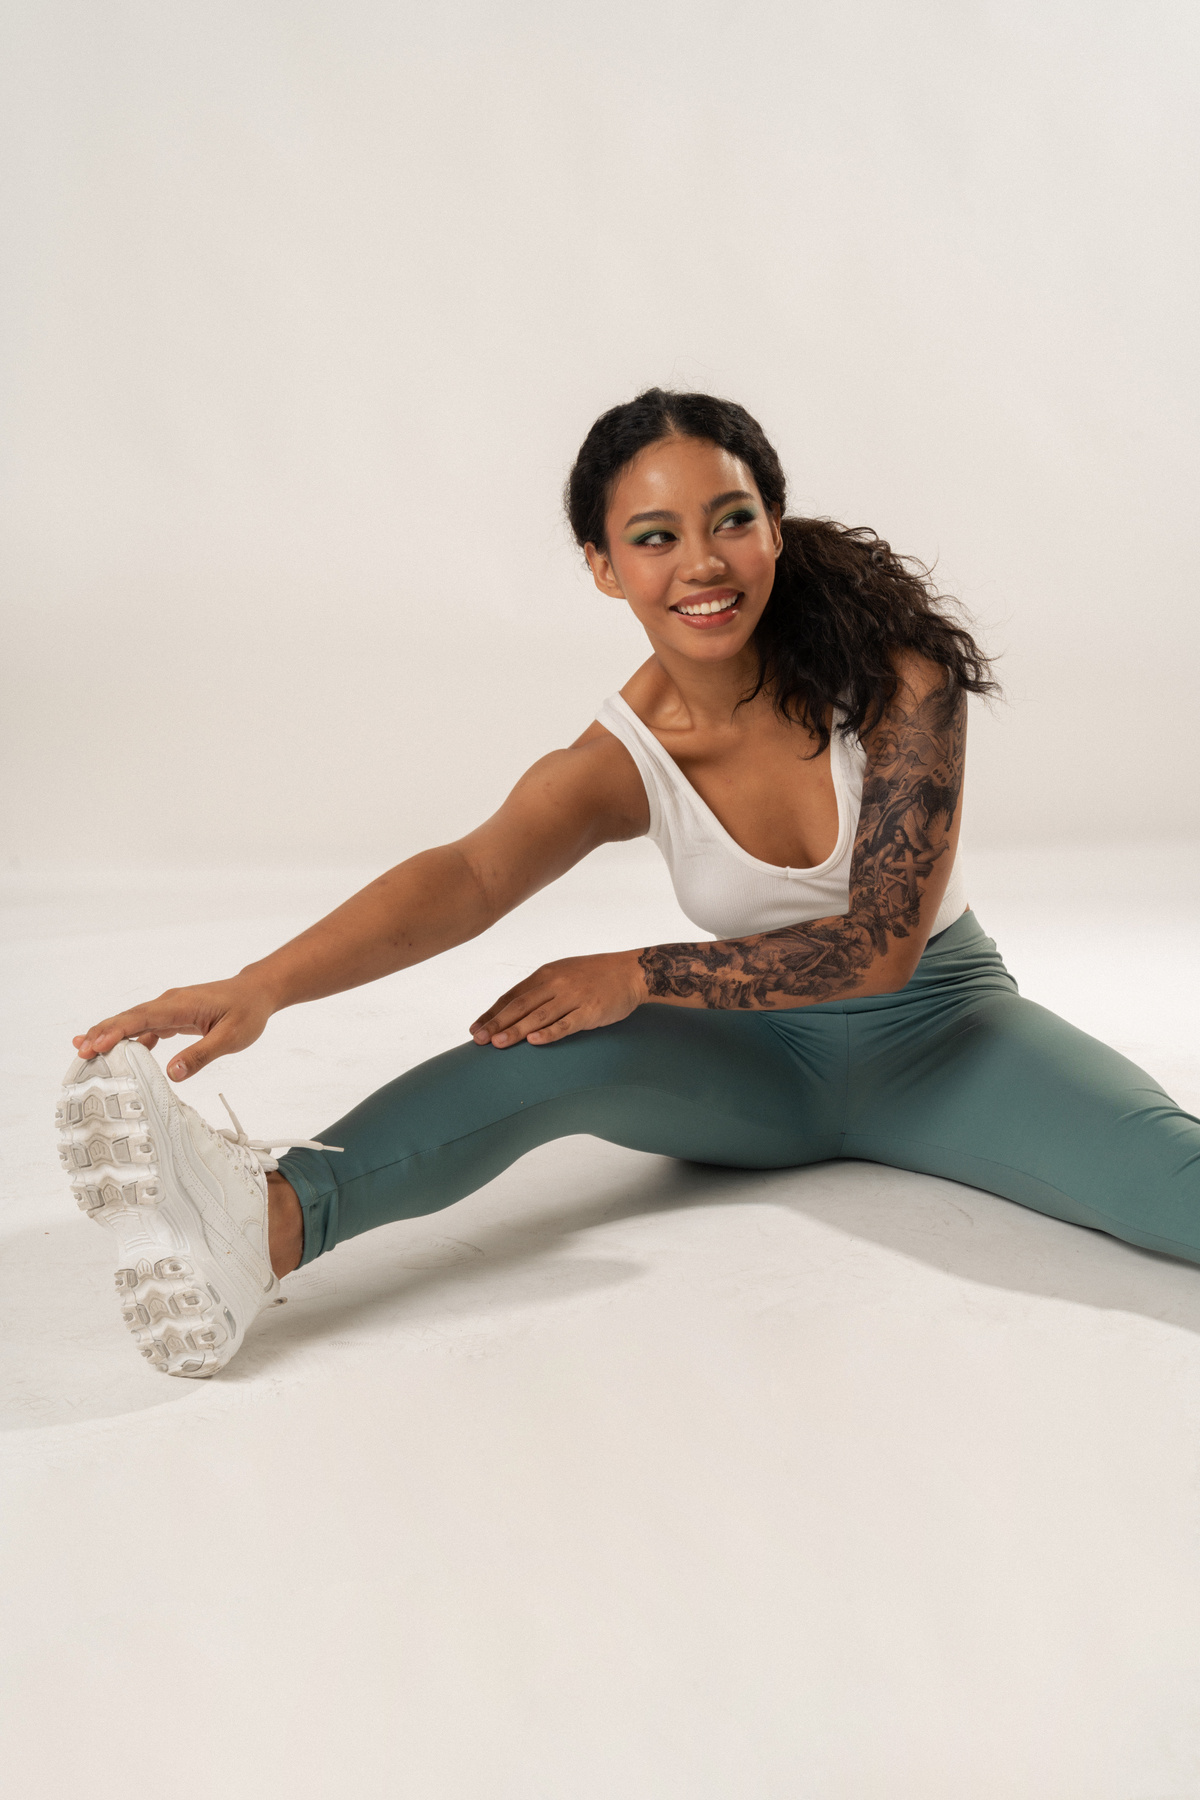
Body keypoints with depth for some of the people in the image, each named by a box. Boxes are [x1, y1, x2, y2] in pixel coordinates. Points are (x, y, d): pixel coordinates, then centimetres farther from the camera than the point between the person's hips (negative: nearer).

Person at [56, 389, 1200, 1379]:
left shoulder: (897, 671, -18)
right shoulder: (618, 764, -13)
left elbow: (880, 944, -21)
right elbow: (470, 875, -32)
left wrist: (641, 974, -28)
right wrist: (263, 985, -49)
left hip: (937, 1025, 0)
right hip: (765, 1065, 0)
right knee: (557, 1044, -29)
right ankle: (262, 1221, -49)